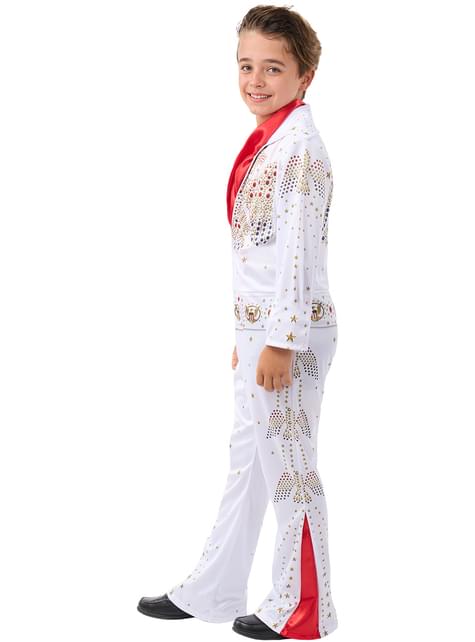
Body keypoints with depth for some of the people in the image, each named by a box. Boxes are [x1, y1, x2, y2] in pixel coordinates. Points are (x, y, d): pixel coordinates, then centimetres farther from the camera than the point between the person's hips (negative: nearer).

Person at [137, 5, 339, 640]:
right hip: (260, 327, 10)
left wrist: (280, 343, -20)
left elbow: (301, 252, -19)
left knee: (289, 467, 3)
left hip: (291, 332, -9)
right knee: (247, 461, 17)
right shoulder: (266, 142, 13)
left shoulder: (300, 146, -16)